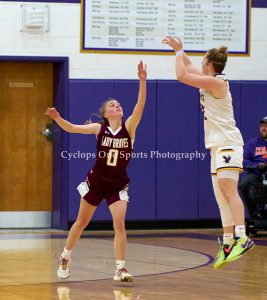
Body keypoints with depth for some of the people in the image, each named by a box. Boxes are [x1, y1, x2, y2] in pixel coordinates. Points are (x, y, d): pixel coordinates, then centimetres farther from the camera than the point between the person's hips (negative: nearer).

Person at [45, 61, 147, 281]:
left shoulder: (129, 127, -10)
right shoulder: (99, 129, -7)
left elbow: (140, 106, -23)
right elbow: (71, 128, -10)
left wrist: (142, 81, -35)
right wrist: (57, 118, -30)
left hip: (118, 185, -1)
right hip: (96, 181, 1)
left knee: (119, 224, -15)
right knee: (82, 222, 14)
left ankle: (120, 269, -9)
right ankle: (65, 258, 33)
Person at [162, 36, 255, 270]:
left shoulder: (216, 82, -12)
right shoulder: (211, 81, 15)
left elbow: (181, 75, -15)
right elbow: (189, 67, 32)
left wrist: (179, 51, -3)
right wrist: (178, 49, 29)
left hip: (228, 143, -10)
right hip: (218, 145, 10)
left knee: (228, 190, -23)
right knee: (222, 196, 7)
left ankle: (242, 237, -34)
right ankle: (228, 245, 7)